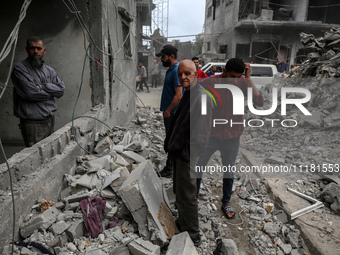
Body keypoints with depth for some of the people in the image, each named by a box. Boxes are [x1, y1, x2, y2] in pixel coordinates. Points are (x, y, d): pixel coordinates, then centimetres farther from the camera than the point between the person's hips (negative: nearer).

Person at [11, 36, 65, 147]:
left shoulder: (49, 70, 13)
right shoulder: (19, 68, -5)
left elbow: (61, 89, 2)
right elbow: (31, 92, -16)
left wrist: (43, 86, -11)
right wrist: (51, 92, -2)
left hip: (50, 120, 6)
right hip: (32, 124, -5)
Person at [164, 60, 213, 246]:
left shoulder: (202, 98, -20)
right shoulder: (187, 96, 11)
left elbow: (201, 134, -25)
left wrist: (186, 153, -22)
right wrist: (171, 146, 13)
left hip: (186, 156, -10)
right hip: (178, 154, 10)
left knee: (186, 197, 3)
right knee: (179, 193, 24)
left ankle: (192, 236, 22)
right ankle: (183, 223, 44)